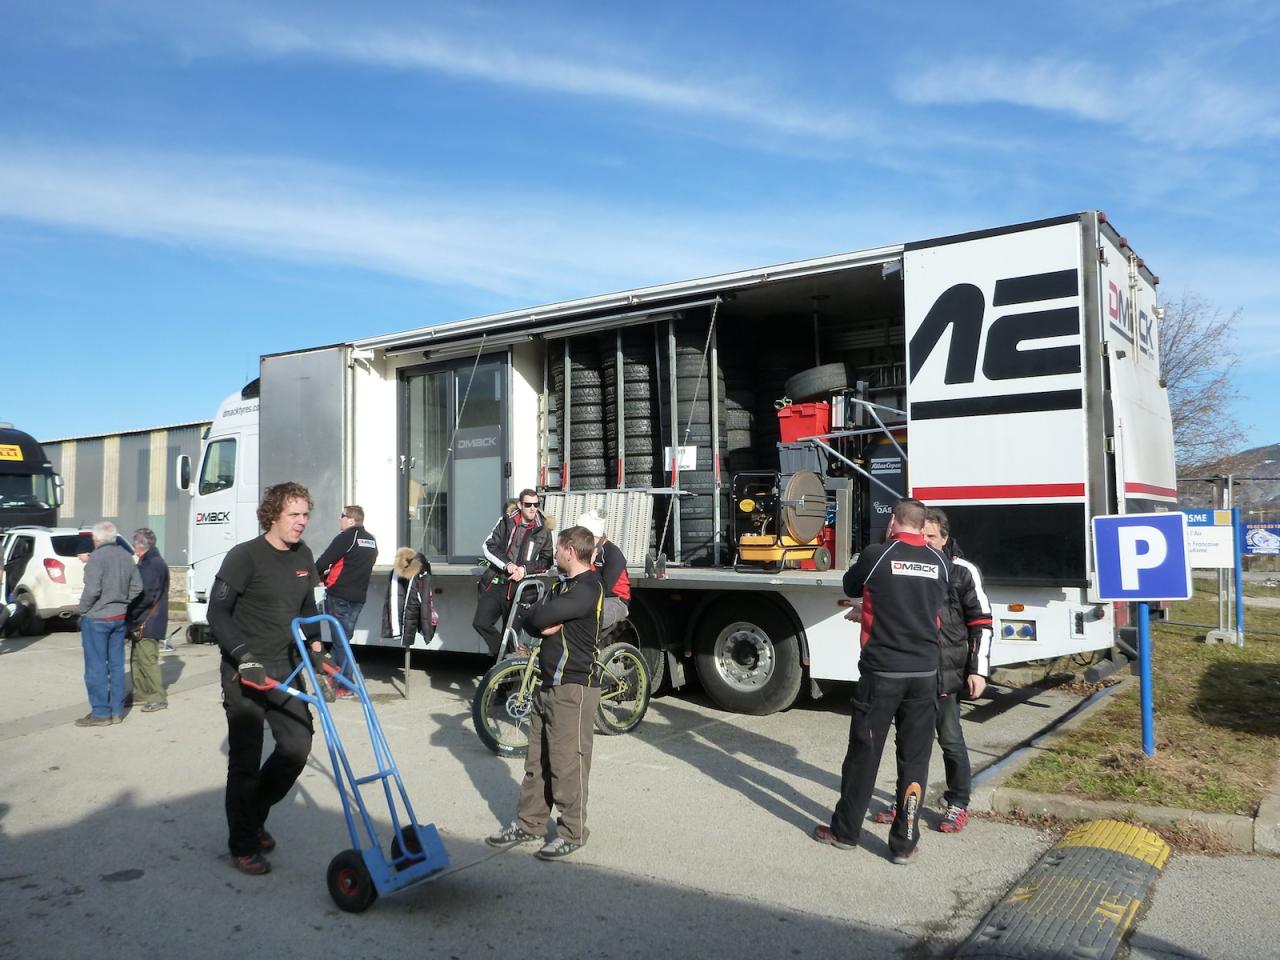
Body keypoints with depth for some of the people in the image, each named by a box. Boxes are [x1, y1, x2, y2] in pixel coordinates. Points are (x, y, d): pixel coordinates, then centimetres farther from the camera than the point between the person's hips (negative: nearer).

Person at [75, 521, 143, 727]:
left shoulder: (97, 557, -15)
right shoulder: (126, 556, 7)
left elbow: (92, 590, -21)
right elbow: (136, 587, 9)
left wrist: (83, 612, -8)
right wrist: (123, 604, 14)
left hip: (96, 618, -7)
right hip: (119, 617, 7)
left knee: (96, 667, 0)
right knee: (116, 664, 11)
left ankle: (100, 713, 4)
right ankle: (117, 711, 16)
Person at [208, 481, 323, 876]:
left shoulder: (303, 557, 6)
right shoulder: (244, 556, -14)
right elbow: (217, 613, -17)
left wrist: (314, 645, 9)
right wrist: (244, 656, -26)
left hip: (283, 667, 7)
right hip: (244, 672, -6)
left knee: (297, 745, 6)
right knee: (246, 760, 0)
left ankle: (255, 816, 29)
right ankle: (242, 847, 15)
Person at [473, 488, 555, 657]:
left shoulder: (543, 529, -1)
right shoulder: (506, 521, 3)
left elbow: (546, 561, -1)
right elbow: (489, 546, 0)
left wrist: (525, 569, -16)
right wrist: (507, 564, -15)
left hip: (518, 586, -2)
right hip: (496, 582, 2)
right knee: (481, 622, -3)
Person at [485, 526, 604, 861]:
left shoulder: (588, 588, -16)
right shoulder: (563, 585, 16)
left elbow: (541, 616, -25)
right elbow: (530, 622, 11)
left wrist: (543, 617, -3)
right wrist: (544, 626, -9)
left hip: (574, 688, -9)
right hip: (549, 685, 9)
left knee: (566, 762, -3)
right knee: (537, 760, 13)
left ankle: (572, 832, 10)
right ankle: (529, 823, 23)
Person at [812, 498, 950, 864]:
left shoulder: (877, 555, -9)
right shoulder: (940, 562, 2)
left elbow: (850, 586, 7)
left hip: (881, 672, -3)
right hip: (925, 673, 3)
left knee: (864, 752, 9)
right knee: (914, 758, 9)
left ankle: (845, 832, 22)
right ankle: (905, 842, 15)